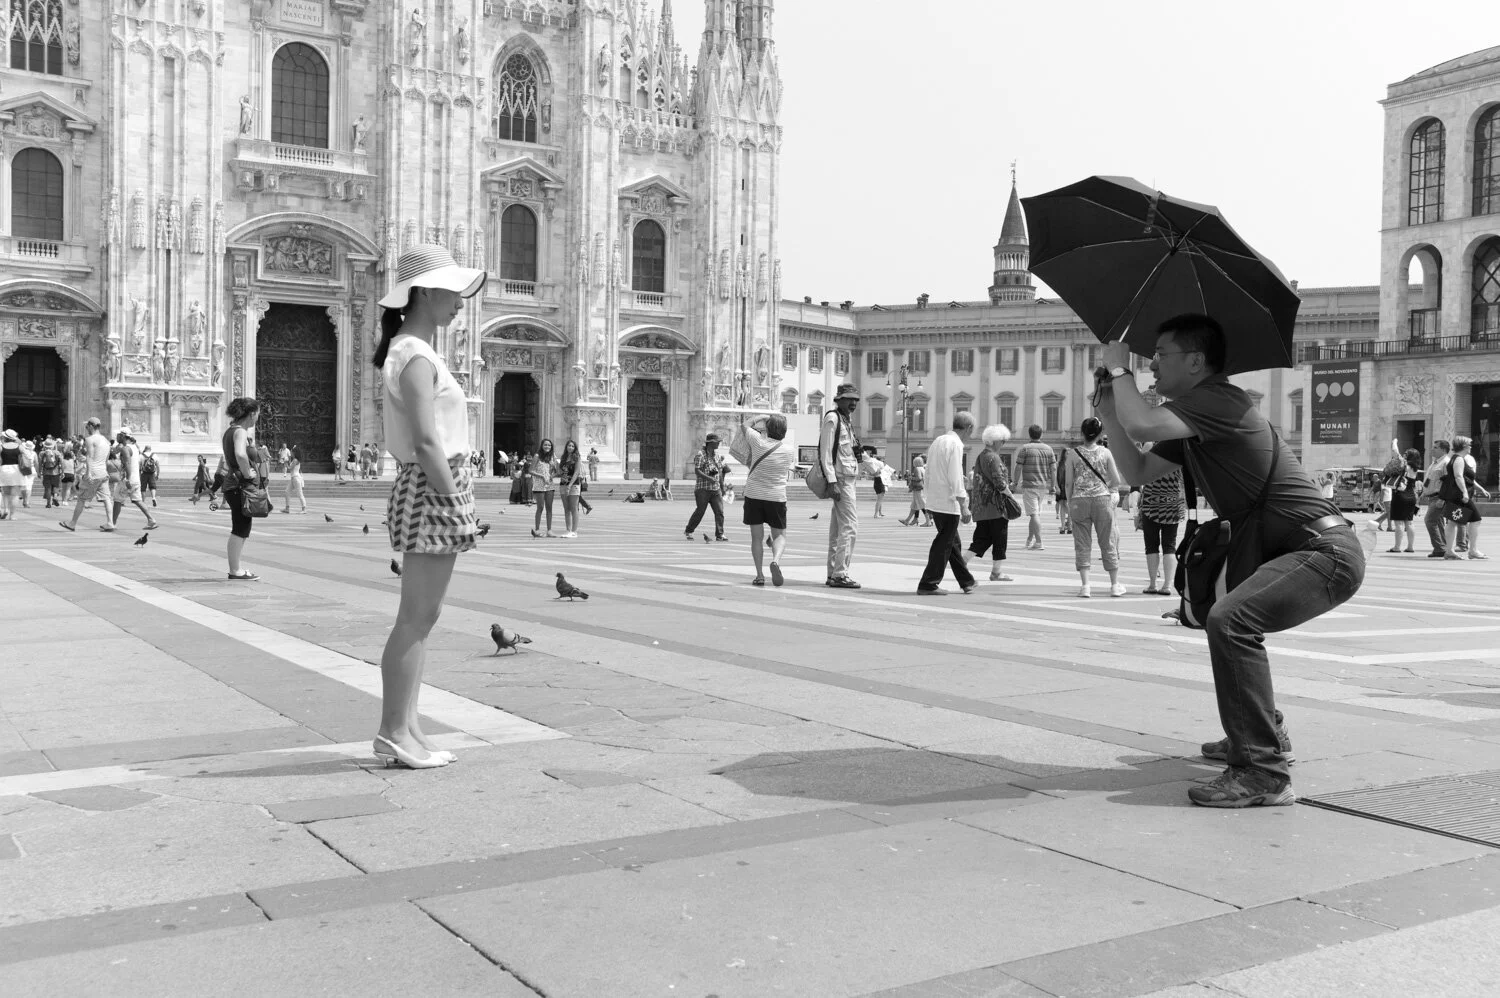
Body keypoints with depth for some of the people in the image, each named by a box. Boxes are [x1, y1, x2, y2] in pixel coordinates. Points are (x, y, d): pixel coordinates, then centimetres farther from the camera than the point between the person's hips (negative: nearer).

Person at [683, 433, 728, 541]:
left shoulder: (717, 455, 14)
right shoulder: (701, 455, -7)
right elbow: (697, 471, -16)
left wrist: (722, 487, 18)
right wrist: (709, 478, -27)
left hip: (716, 489, 6)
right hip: (703, 489, -6)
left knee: (719, 511, -5)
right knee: (700, 511, 0)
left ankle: (719, 534, -3)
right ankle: (688, 531, 18)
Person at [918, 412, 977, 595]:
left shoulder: (937, 441, 14)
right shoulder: (955, 444, -14)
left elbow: (929, 474, 18)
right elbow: (955, 478, -19)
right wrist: (964, 507, -15)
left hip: (934, 502, 9)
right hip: (948, 504, -9)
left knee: (953, 543, 16)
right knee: (944, 545, -2)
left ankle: (967, 582, 26)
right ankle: (928, 585, 0)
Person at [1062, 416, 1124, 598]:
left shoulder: (1073, 453, -3)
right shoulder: (1105, 453, -1)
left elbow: (1068, 483, -2)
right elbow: (1116, 481, 2)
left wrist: (1069, 504, 9)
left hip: (1079, 501, 0)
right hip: (1102, 499, 1)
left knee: (1082, 544, 4)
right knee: (1108, 543, 10)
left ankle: (1085, 585, -2)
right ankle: (1115, 585, 15)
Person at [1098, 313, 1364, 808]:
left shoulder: (1217, 401, -15)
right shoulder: (1192, 418, 16)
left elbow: (1142, 424, -28)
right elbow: (1138, 472, 19)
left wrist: (1119, 369, -10)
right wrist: (1109, 414, 9)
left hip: (1326, 550, -11)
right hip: (1284, 548, 11)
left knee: (1229, 621, -29)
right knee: (1229, 618, 30)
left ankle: (1263, 773, -25)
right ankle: (1265, 734, 46)